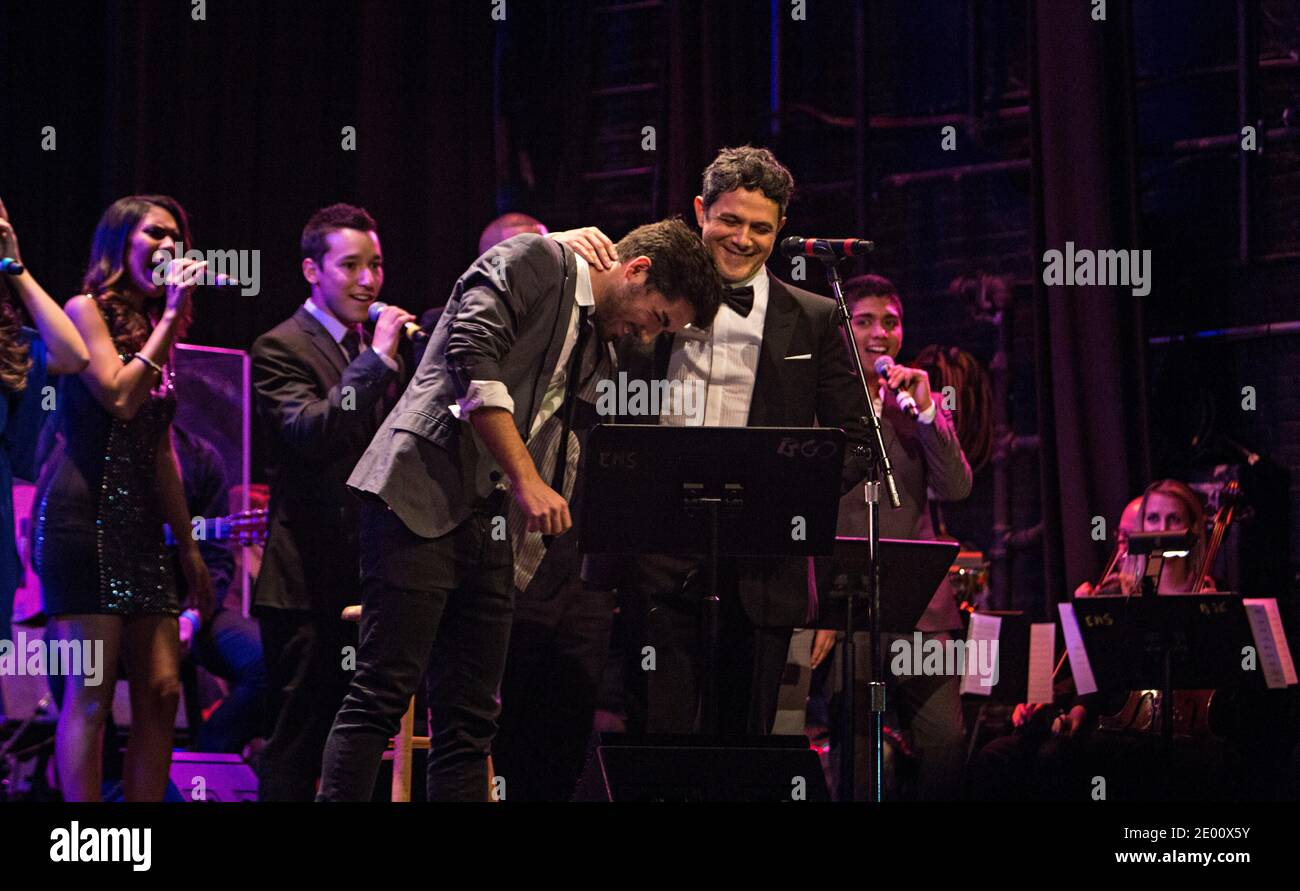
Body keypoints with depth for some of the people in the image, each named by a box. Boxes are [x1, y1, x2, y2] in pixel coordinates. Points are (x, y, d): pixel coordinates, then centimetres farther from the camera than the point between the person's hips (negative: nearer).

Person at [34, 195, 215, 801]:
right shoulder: (86, 311, -1)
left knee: (161, 692, 0)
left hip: (141, 524, 8)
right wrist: (171, 317, -8)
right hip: (84, 518, -8)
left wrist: (188, 545, 21)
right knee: (91, 693, -10)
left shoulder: (153, 331, 20)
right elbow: (120, 397, -15)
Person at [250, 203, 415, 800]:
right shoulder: (281, 348, -6)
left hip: (372, 570, 7)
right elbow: (309, 433, -23)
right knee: (301, 734, -5)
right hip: (311, 577, -7)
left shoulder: (379, 351, 16)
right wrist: (376, 361, -22)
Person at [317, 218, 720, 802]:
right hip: (421, 493, -9)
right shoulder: (534, 261, -2)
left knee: (469, 720, 5)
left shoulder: (592, 343, 24)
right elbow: (472, 357, -16)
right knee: (383, 693, -13)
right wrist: (526, 480, -18)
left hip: (484, 519, 9)